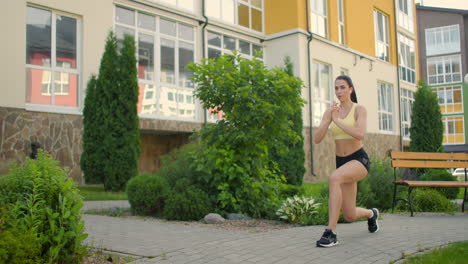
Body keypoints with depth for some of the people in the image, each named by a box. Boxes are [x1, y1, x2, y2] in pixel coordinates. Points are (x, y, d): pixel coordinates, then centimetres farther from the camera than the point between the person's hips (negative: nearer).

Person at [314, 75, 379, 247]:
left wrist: (337, 121, -21)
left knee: (333, 179, -38)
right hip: (342, 163, 5)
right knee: (350, 216, 3)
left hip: (359, 160, -5)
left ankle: (331, 233, -34)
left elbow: (360, 135, -27)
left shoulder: (360, 109, -7)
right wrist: (329, 119, -19)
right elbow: (317, 139, -6)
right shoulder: (330, 112, 6)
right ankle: (371, 214, 42)